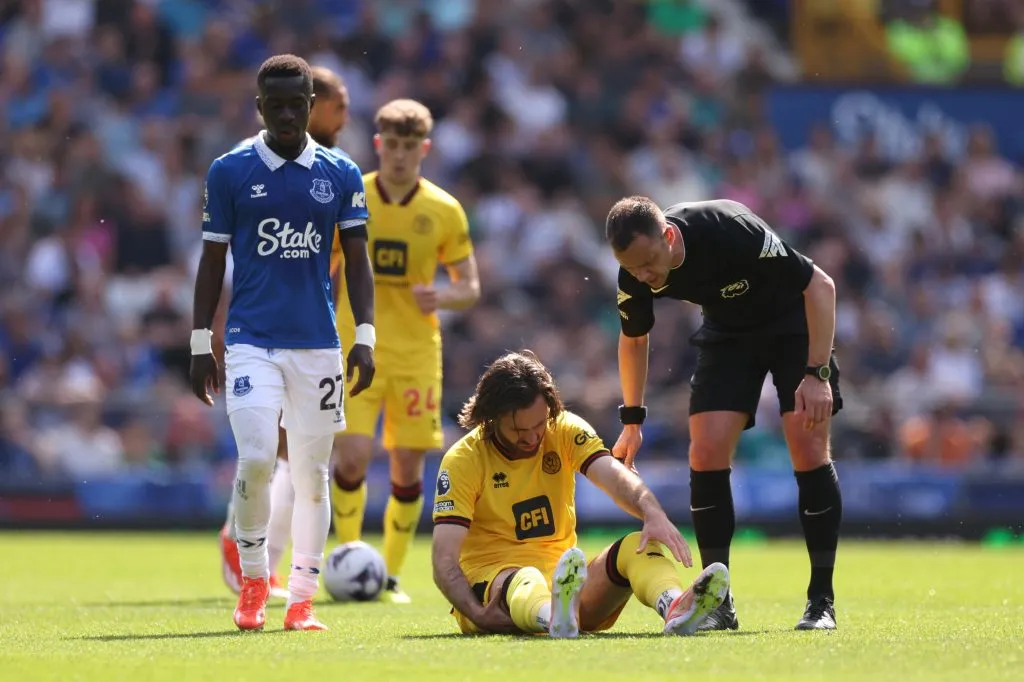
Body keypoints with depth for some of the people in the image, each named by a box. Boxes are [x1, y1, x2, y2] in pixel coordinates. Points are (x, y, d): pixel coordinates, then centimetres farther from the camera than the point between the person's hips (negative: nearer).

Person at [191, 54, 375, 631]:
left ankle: (303, 599, 12)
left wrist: (366, 337, -2)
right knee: (256, 459, -15)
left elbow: (357, 260, 8)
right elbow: (213, 261, 6)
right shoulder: (230, 172, 2)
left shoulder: (341, 175, 5)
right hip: (251, 341, -2)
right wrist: (201, 343, 3)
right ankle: (254, 579, 6)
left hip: (319, 345, 2)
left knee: (312, 474, 3)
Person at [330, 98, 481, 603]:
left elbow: (470, 288, 6)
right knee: (353, 456, -15)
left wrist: (444, 297, -16)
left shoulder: (444, 211, 1)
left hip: (416, 353, 1)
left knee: (408, 469, 1)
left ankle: (390, 576, 15)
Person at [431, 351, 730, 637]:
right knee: (526, 580, -39)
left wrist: (653, 514, -37)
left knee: (638, 546, -23)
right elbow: (444, 559, -15)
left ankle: (674, 608, -56)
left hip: (563, 578, 4)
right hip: (492, 584, -4)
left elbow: (615, 477, -15)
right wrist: (477, 614, -33)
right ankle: (554, 616, -76)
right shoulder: (462, 461, -8)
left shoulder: (565, 431, 2)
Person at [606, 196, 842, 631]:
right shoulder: (634, 277, -21)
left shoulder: (734, 232, -37)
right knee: (706, 452, -12)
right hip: (727, 331, 4)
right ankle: (718, 603, -2)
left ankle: (822, 601, -4)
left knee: (808, 447, -15)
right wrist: (632, 420, 3)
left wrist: (816, 373, -31)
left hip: (794, 323, -4)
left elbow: (820, 286, -27)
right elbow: (633, 338, 2)